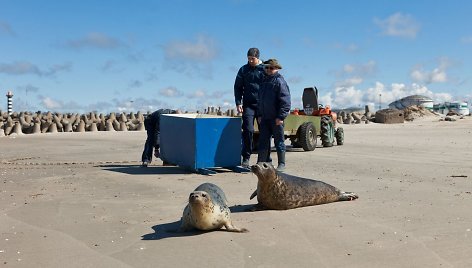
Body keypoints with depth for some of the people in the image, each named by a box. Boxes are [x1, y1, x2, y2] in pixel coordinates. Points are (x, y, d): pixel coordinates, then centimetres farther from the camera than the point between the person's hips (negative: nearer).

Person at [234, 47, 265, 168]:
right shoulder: (243, 70, 8)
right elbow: (238, 87, 10)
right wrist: (238, 103, -1)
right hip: (248, 105, 0)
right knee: (248, 130, -9)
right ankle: (246, 158, -2)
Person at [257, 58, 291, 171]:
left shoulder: (280, 81, -7)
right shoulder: (264, 81, 16)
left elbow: (285, 101, -14)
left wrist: (281, 117, -18)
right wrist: (259, 115, 16)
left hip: (276, 118, -7)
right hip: (264, 118, 7)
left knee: (279, 141, 3)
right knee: (263, 141, 8)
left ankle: (281, 164, 12)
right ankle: (261, 163, 14)